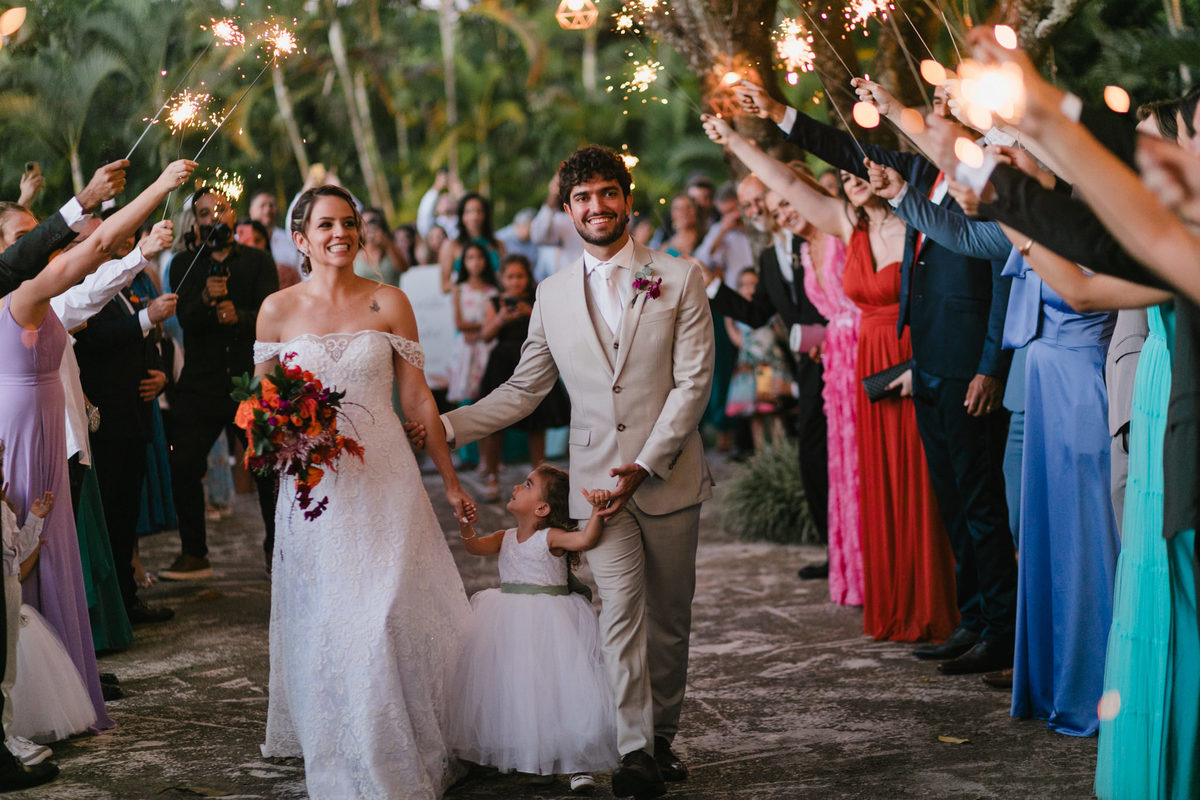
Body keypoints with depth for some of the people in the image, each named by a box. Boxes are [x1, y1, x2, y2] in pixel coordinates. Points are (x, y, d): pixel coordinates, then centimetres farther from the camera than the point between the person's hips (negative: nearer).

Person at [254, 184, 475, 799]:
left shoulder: (389, 303, 1)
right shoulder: (278, 310, 2)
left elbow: (417, 398, 4)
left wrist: (450, 481, 6)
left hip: (384, 479, -1)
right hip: (314, 484, 1)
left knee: (385, 616, -4)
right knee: (324, 624, 3)